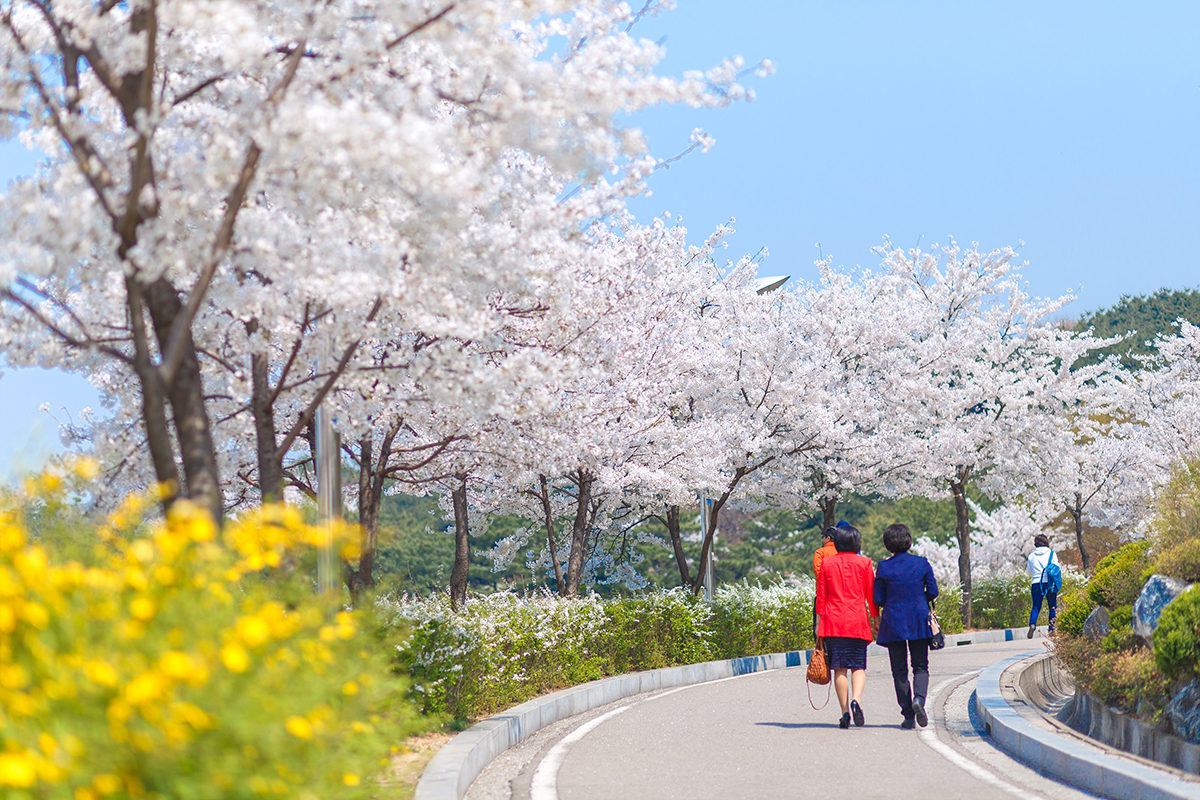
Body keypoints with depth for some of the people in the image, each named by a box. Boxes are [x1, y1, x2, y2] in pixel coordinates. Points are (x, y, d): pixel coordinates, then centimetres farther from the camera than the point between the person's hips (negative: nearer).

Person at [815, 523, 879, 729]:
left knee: (839, 668, 3)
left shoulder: (827, 563, 4)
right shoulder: (864, 563, 1)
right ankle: (856, 700, -21)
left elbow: (821, 596, 5)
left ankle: (845, 712, -2)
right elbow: (871, 595, 4)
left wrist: (819, 622, 10)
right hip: (858, 622, 0)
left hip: (833, 621, 1)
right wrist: (876, 619, 12)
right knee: (858, 666, 5)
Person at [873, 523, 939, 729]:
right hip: (919, 622, 1)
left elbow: (878, 600, -3)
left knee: (900, 671, 6)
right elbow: (933, 592, 0)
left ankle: (908, 716, 3)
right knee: (921, 667, 9)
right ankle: (919, 698, -20)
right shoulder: (922, 563, -2)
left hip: (893, 623, -1)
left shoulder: (884, 567, -5)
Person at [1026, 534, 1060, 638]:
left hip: (1036, 583, 2)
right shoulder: (1051, 554, 1)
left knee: (1036, 606, 5)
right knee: (1053, 606, 10)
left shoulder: (1031, 556, 7)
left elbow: (1029, 571, 17)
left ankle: (1032, 624, -21)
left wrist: (1026, 565, 36)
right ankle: (1052, 629, 4)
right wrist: (1059, 565, 21)